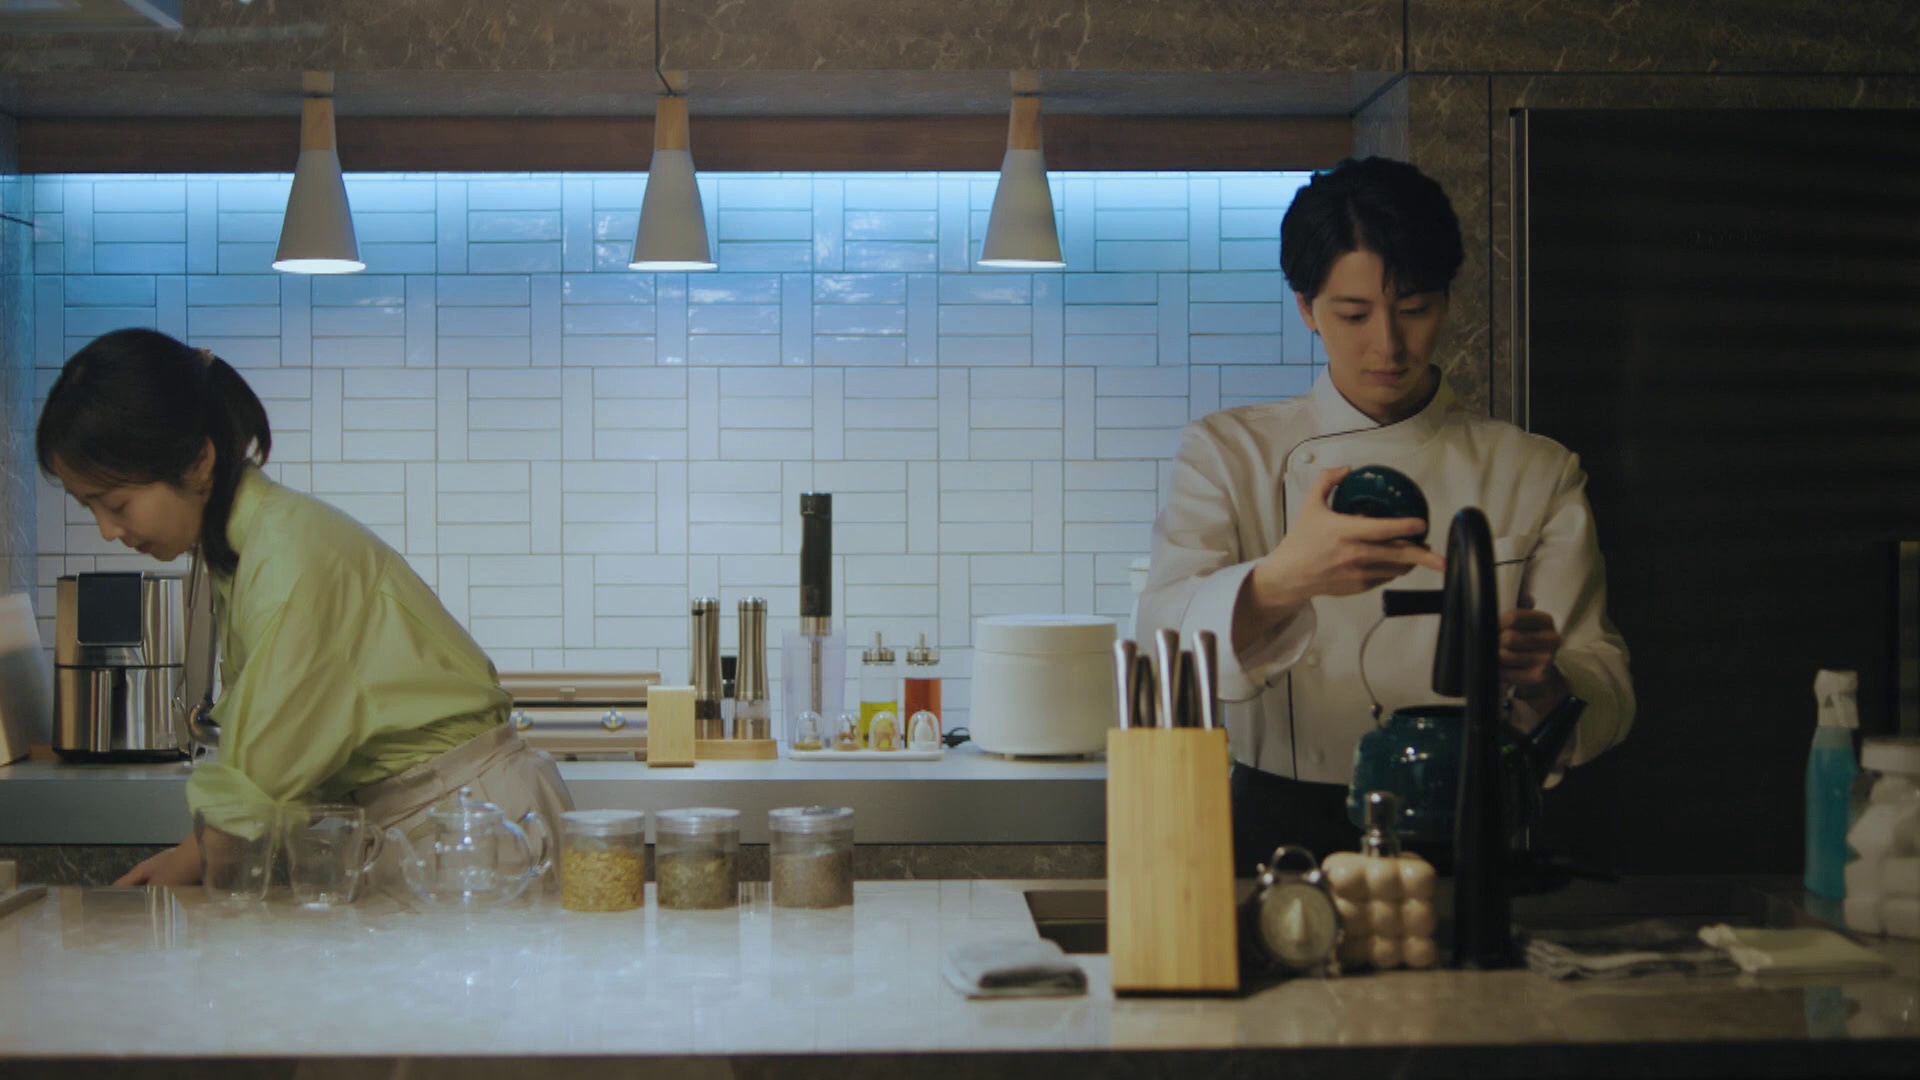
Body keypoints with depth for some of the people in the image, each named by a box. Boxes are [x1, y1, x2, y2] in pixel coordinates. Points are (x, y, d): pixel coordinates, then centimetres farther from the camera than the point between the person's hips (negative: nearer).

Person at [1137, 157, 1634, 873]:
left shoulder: (1538, 475, 10)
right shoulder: (1228, 455, 7)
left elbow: (1608, 698, 5)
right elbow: (1165, 645, -10)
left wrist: (1540, 682, -19)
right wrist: (1280, 583, -31)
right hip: (1281, 834, 0)